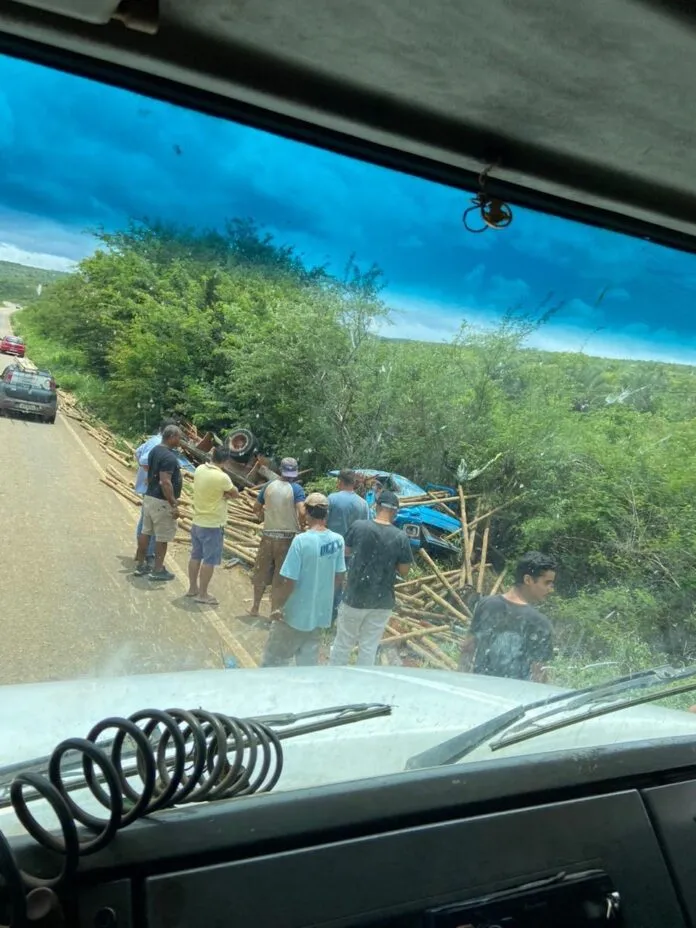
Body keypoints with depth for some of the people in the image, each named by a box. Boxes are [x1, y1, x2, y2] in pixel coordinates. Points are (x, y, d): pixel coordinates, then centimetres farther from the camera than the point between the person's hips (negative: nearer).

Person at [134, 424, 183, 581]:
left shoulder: (154, 450, 8)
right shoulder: (169, 456, -21)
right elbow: (165, 482, -26)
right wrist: (174, 505, -22)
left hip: (149, 497, 9)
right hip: (161, 501, -9)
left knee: (146, 532, 16)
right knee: (162, 537, 2)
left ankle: (140, 565, 25)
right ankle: (158, 570, 11)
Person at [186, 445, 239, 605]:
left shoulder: (199, 469, -2)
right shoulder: (222, 477, -24)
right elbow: (235, 494, -9)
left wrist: (222, 493, -8)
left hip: (197, 522, 7)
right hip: (213, 525, -7)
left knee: (196, 556, 17)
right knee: (209, 560, 3)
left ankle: (193, 588, 28)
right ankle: (202, 594, 9)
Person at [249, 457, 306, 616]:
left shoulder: (269, 486, 1)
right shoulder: (296, 489, -10)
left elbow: (257, 508, 10)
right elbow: (302, 512, -21)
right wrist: (300, 528, -3)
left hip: (268, 535, 3)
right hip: (288, 537, -3)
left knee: (261, 572, 15)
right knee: (280, 575, 8)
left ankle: (255, 607, 25)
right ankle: (274, 610, 16)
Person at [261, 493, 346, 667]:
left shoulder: (301, 540, -23)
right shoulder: (338, 540, -6)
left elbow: (289, 582, -21)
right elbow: (339, 578, 5)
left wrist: (278, 607, -7)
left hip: (295, 614, -5)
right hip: (320, 613, 5)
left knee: (272, 661, 12)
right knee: (308, 663, 18)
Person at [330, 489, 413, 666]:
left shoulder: (358, 526, -11)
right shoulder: (401, 537, -13)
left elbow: (346, 551, 5)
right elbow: (404, 571, -5)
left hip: (355, 597, 0)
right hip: (382, 601, 0)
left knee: (344, 643, 16)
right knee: (369, 646, 13)